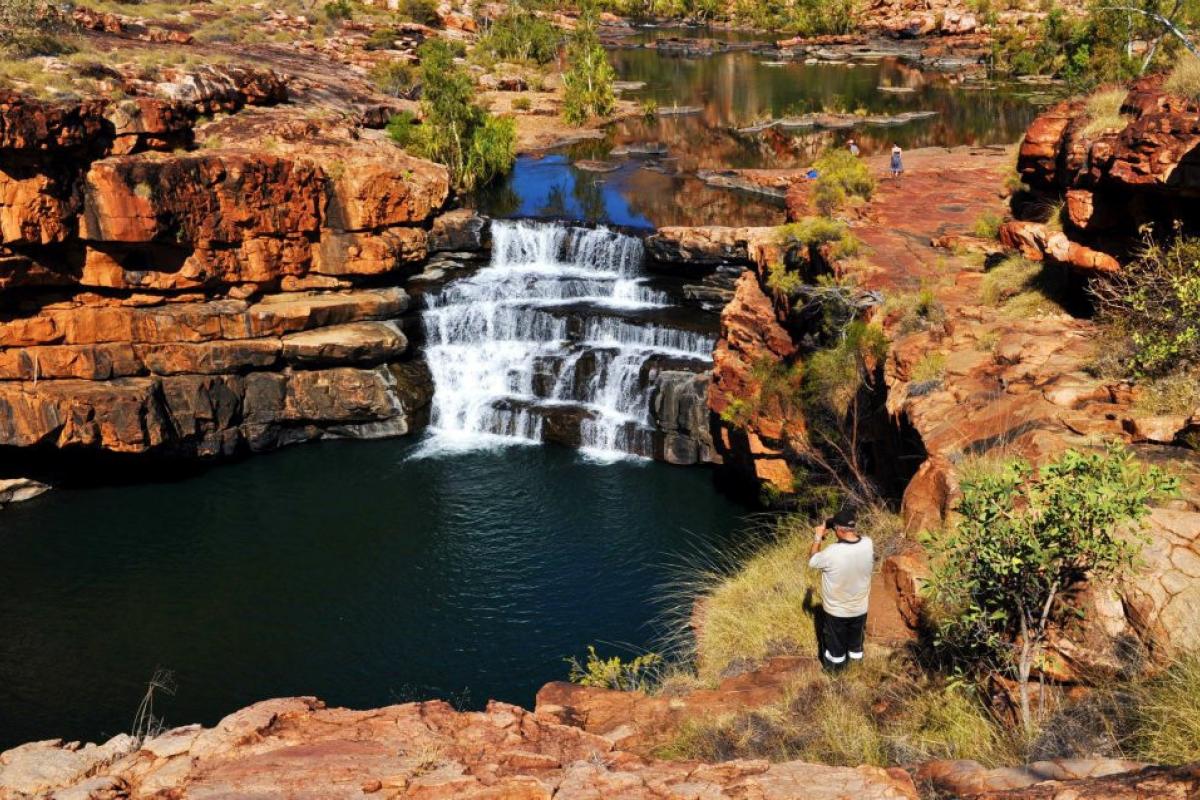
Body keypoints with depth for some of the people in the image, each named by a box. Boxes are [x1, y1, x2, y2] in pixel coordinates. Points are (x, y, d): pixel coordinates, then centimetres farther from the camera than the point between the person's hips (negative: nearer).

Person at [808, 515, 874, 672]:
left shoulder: (833, 552, -34)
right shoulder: (868, 544, -21)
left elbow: (812, 561, -12)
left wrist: (818, 537, -5)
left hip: (836, 611, -3)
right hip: (860, 608, 3)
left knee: (835, 642, 23)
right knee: (856, 640, 28)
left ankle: (835, 667, 45)